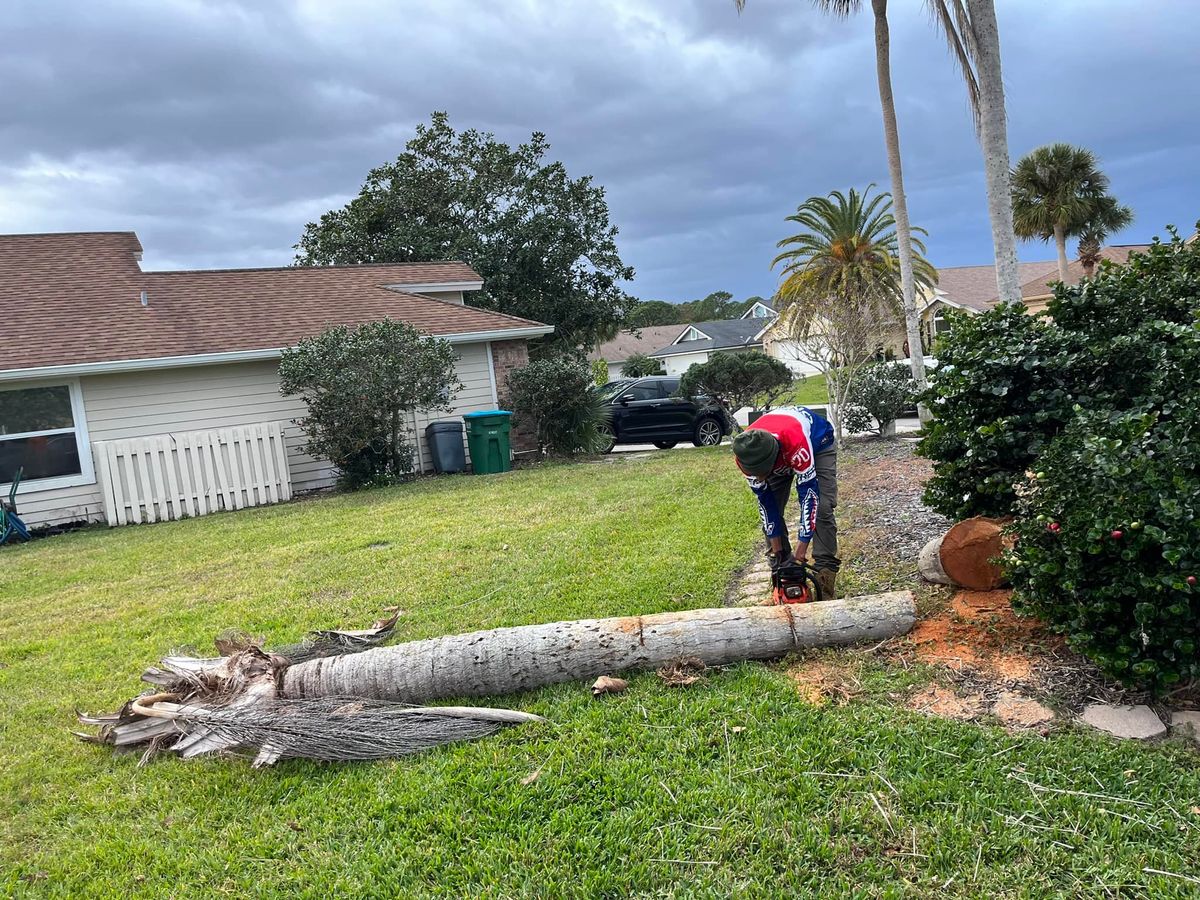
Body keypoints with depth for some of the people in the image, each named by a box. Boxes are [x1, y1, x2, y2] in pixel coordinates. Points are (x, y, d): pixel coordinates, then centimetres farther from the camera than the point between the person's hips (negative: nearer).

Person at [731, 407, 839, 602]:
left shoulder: (796, 443, -47)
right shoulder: (746, 454, -32)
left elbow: (809, 493, -39)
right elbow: (765, 501, -20)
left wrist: (801, 549, -35)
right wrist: (777, 549, -16)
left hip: (817, 442, -4)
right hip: (780, 456, 4)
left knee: (821, 508, -19)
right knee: (771, 511, -7)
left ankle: (826, 572, -14)